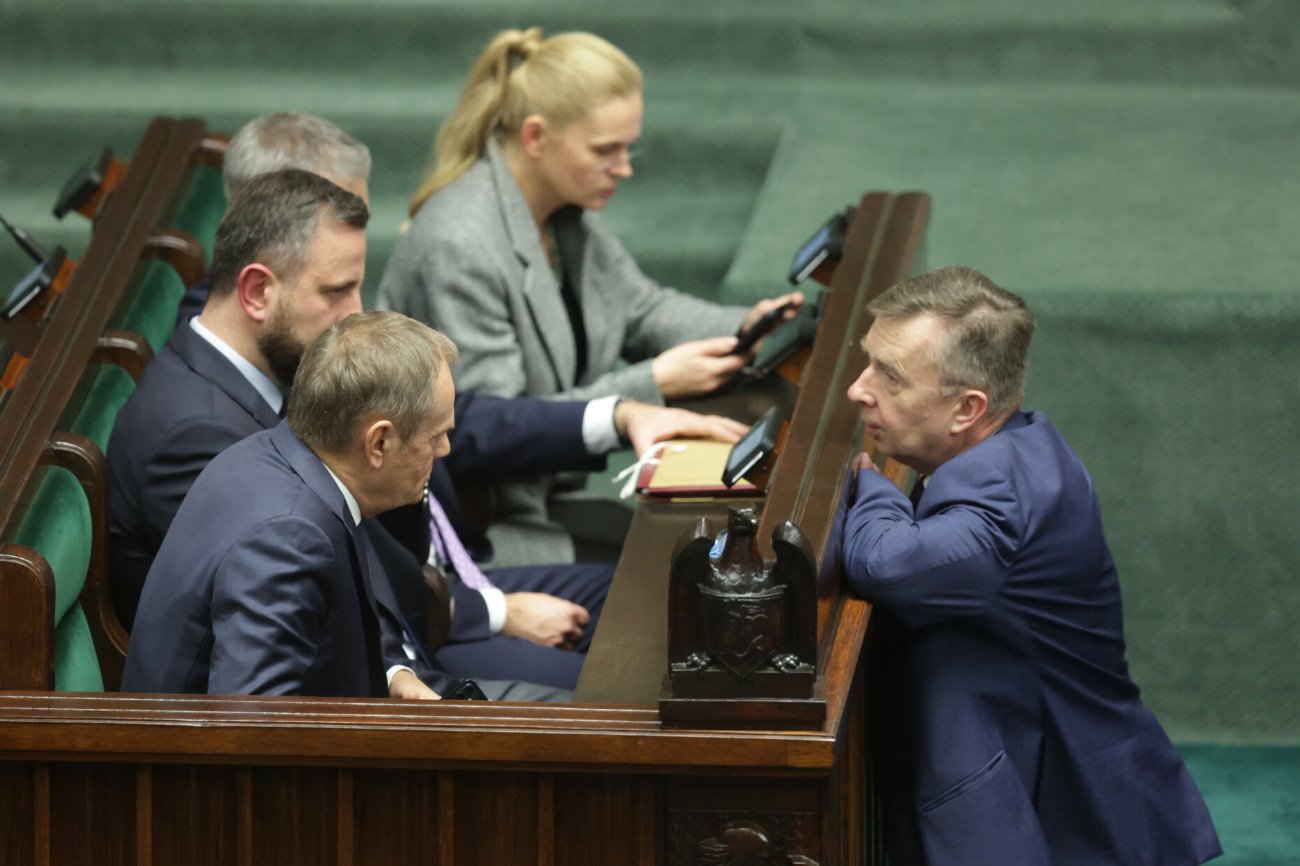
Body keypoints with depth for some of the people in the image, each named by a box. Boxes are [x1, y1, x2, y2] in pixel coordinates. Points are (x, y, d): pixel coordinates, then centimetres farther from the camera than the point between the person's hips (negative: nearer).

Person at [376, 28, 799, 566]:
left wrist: (745, 326, 0)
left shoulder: (566, 211, 3)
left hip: (545, 496, 9)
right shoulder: (458, 248, -26)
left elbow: (639, 308, 19)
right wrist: (653, 385, -22)